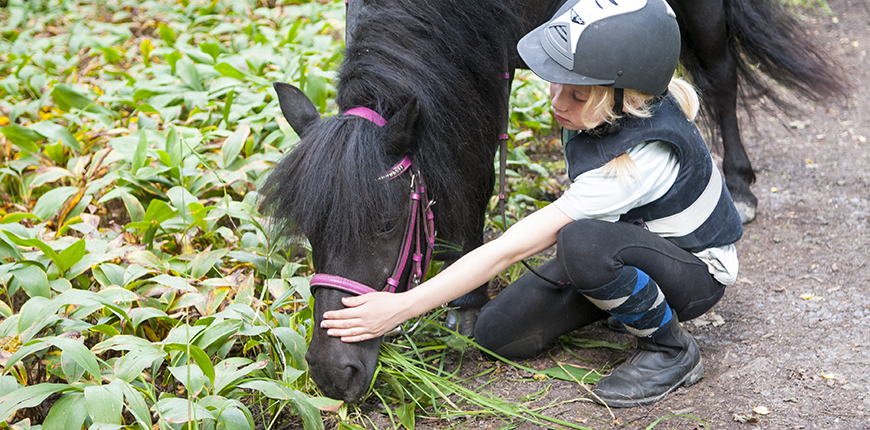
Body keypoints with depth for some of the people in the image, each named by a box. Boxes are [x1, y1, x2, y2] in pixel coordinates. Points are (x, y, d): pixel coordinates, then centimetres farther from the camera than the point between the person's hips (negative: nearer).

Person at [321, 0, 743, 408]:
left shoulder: (638, 159, -39)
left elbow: (510, 249, -38)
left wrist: (400, 307, -36)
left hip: (696, 273, -7)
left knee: (581, 241, -40)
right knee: (498, 333, -8)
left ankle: (672, 350, -14)